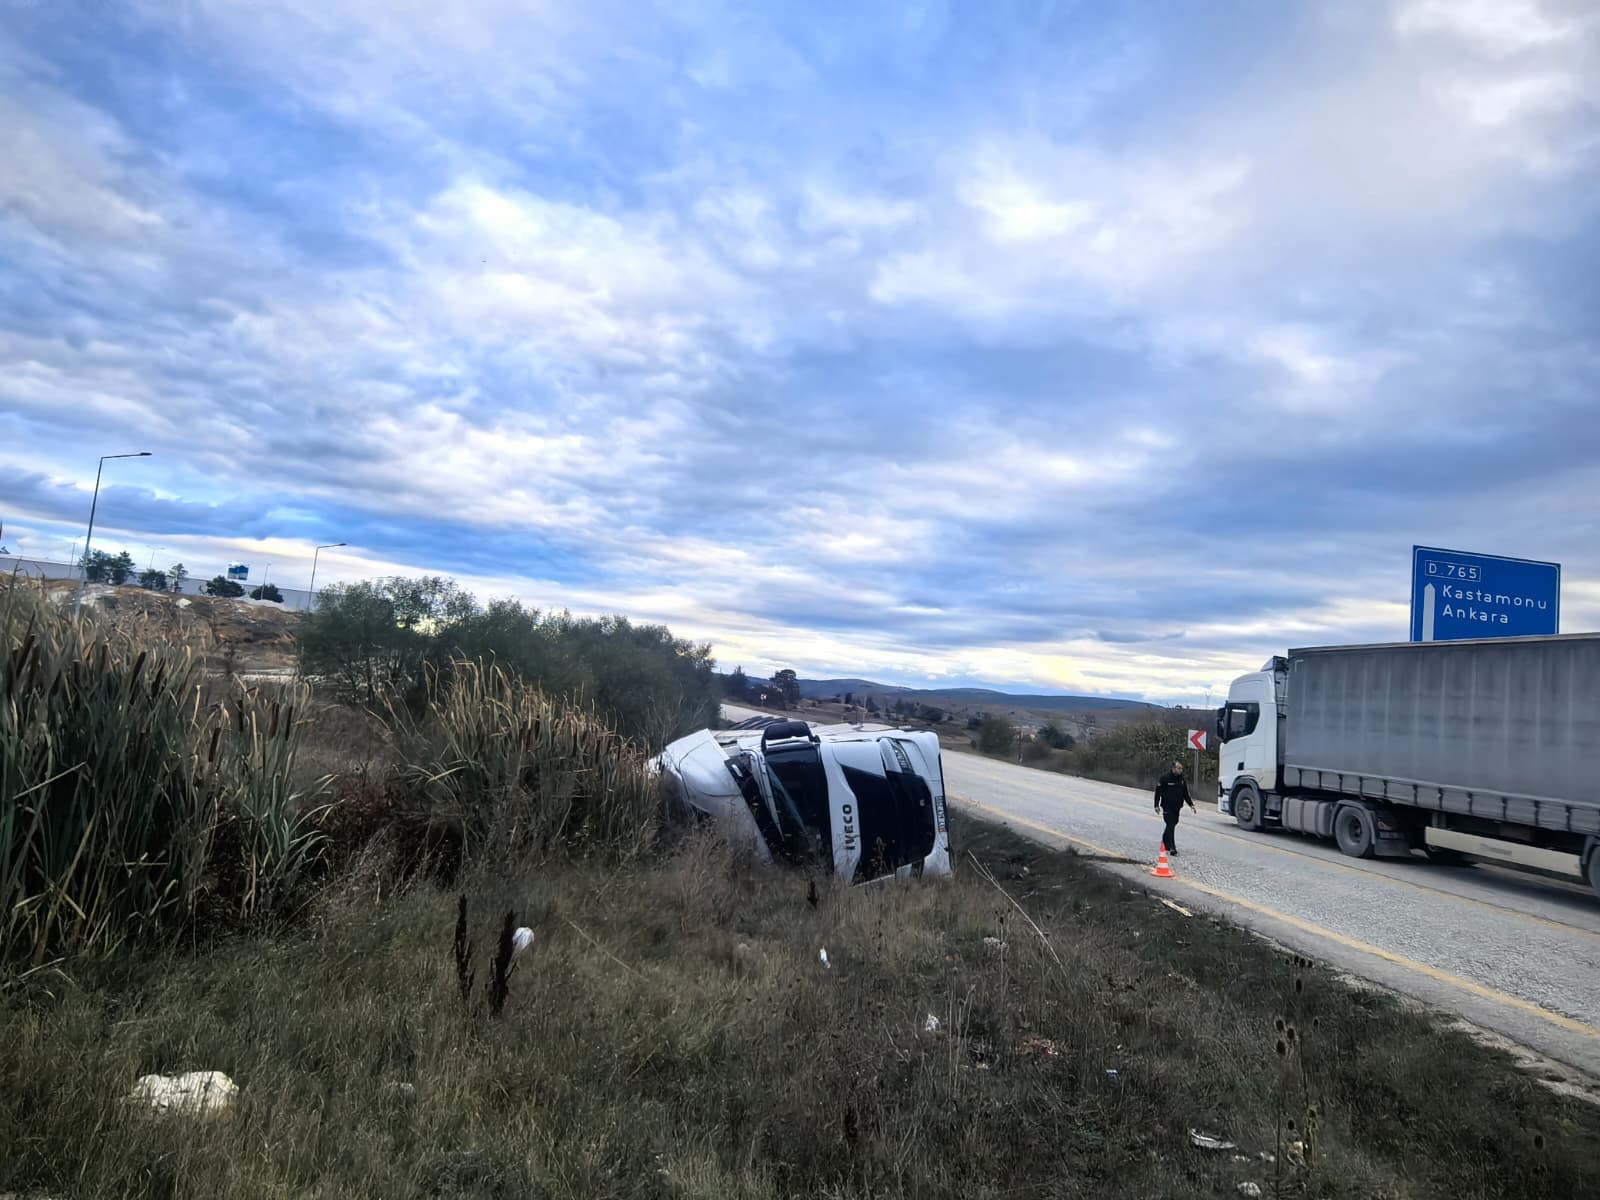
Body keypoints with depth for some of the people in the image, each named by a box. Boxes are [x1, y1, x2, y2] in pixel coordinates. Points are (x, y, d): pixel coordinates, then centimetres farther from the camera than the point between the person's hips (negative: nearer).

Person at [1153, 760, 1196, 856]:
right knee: (1170, 826, -11)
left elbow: (1186, 794, 18)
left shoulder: (1182, 780, 8)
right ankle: (1172, 848, -15)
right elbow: (1158, 792, -6)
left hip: (1177, 808, 6)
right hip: (1167, 807, -6)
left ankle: (1165, 840, 35)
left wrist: (1191, 804, 9)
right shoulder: (1165, 778, -9)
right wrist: (1156, 805, -11)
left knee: (1173, 824, 13)